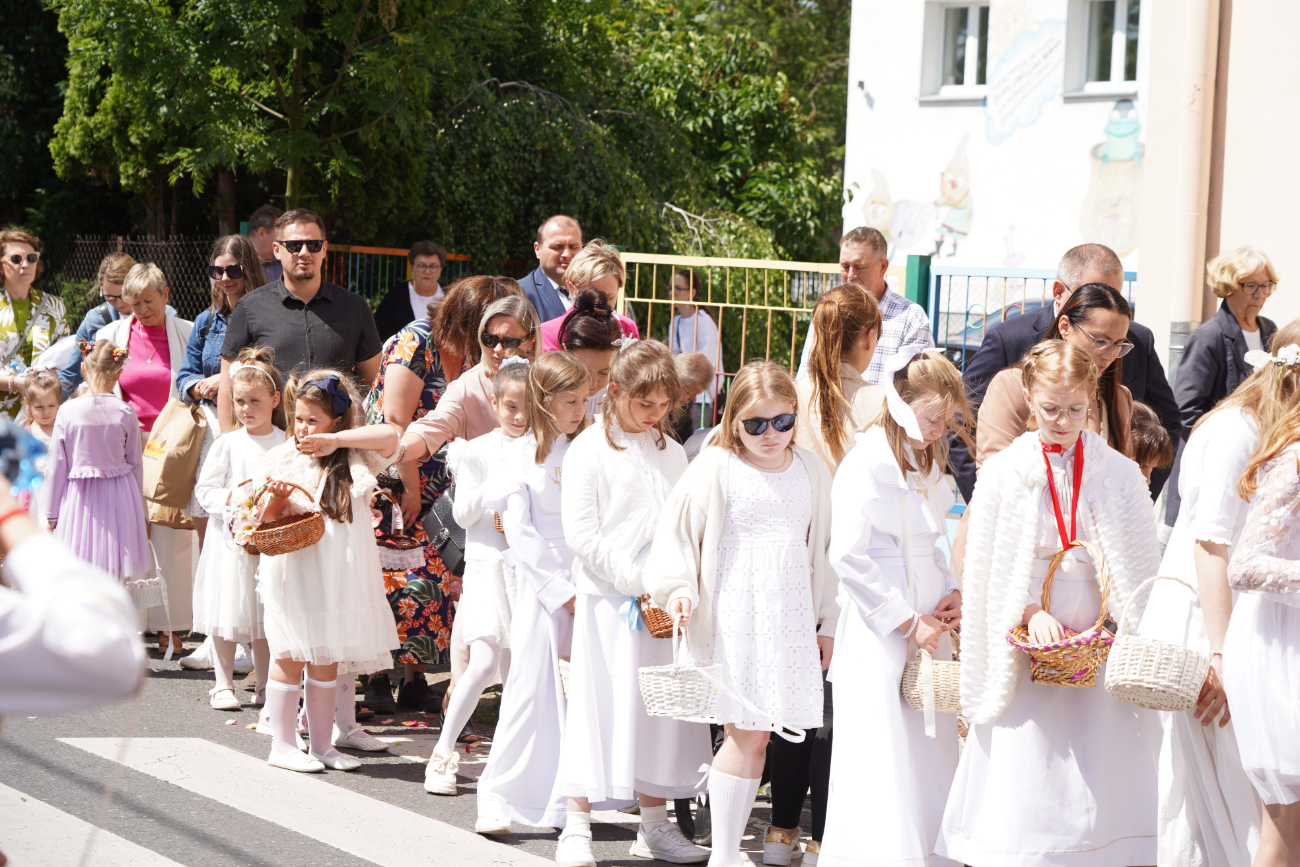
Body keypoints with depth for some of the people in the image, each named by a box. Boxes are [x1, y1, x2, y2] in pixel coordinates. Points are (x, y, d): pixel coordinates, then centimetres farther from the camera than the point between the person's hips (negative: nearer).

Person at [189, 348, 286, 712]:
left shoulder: (287, 443, 3)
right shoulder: (228, 443, 0)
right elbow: (204, 490, 0)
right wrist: (230, 498, -16)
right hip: (231, 537, -1)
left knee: (266, 615, 6)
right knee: (226, 614, 2)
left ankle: (265, 686, 17)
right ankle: (223, 684, 13)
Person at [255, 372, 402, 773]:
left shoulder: (353, 458, 3)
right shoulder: (281, 458, 3)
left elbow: (391, 436, -15)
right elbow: (267, 520, 4)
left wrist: (334, 440, -17)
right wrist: (276, 498, -18)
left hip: (337, 574, 1)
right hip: (295, 571, -1)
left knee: (327, 661, 8)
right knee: (290, 657, 1)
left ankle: (322, 744, 17)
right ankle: (282, 744, 10)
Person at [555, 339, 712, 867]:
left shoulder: (671, 452, 14)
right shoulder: (590, 450, -4)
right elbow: (581, 534, -10)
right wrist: (637, 580, -16)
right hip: (609, 600, -5)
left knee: (661, 707, 8)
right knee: (600, 708, -5)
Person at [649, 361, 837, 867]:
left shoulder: (810, 472, 11)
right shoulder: (716, 469, -3)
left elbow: (823, 549, 17)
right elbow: (676, 532, 1)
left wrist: (828, 621, 15)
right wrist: (678, 589, -13)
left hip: (792, 617, 4)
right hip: (735, 616, -4)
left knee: (755, 733, 3)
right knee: (748, 734, -7)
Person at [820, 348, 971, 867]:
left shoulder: (928, 463, 13)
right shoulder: (867, 462, -12)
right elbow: (848, 556, -17)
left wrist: (952, 591, 3)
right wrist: (907, 621, -15)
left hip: (926, 626, 8)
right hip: (879, 632, -8)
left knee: (931, 744, 8)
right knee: (884, 758, -6)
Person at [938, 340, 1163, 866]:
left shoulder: (1119, 474, 3)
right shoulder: (1003, 472, 2)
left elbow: (1141, 569, 5)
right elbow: (987, 571, 2)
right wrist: (1032, 614, -11)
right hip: (1026, 644, -1)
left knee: (1100, 777, 0)